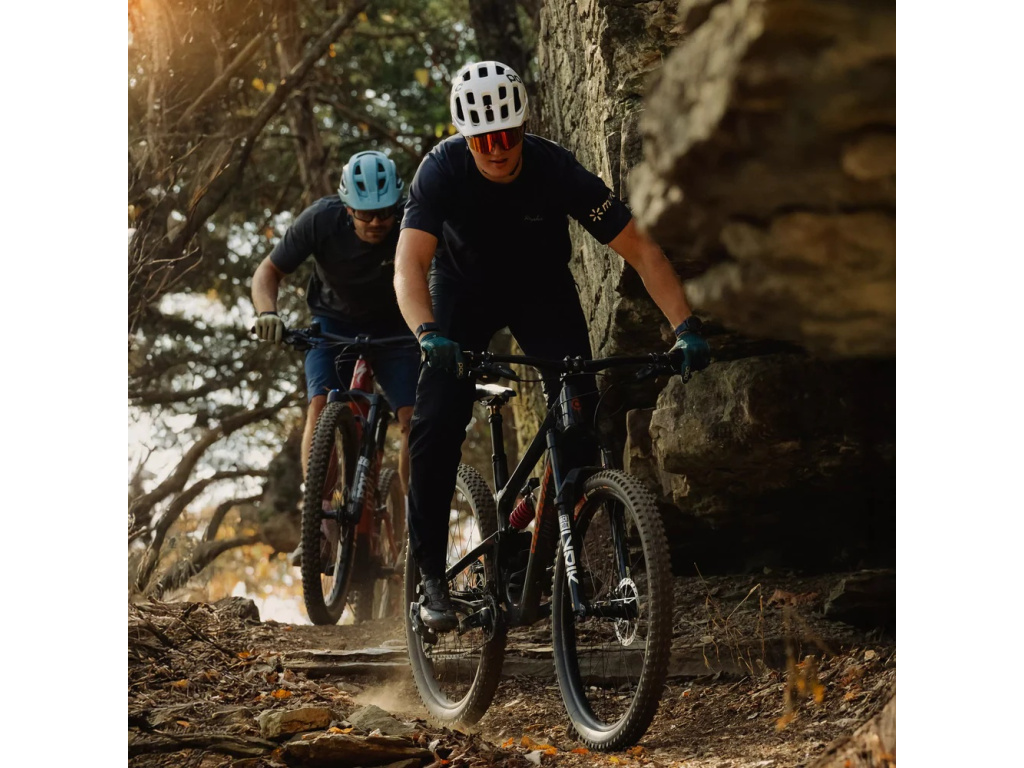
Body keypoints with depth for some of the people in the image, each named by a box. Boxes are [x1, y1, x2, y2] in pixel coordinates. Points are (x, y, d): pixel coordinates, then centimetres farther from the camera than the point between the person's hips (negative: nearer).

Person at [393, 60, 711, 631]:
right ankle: (432, 575, -7)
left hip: (542, 289, 1)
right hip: (465, 290, -1)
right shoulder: (442, 170, -28)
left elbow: (641, 250, -26)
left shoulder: (558, 170, -28)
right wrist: (429, 335, -56)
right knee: (437, 425, -18)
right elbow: (410, 265, -37)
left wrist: (687, 326, -38)